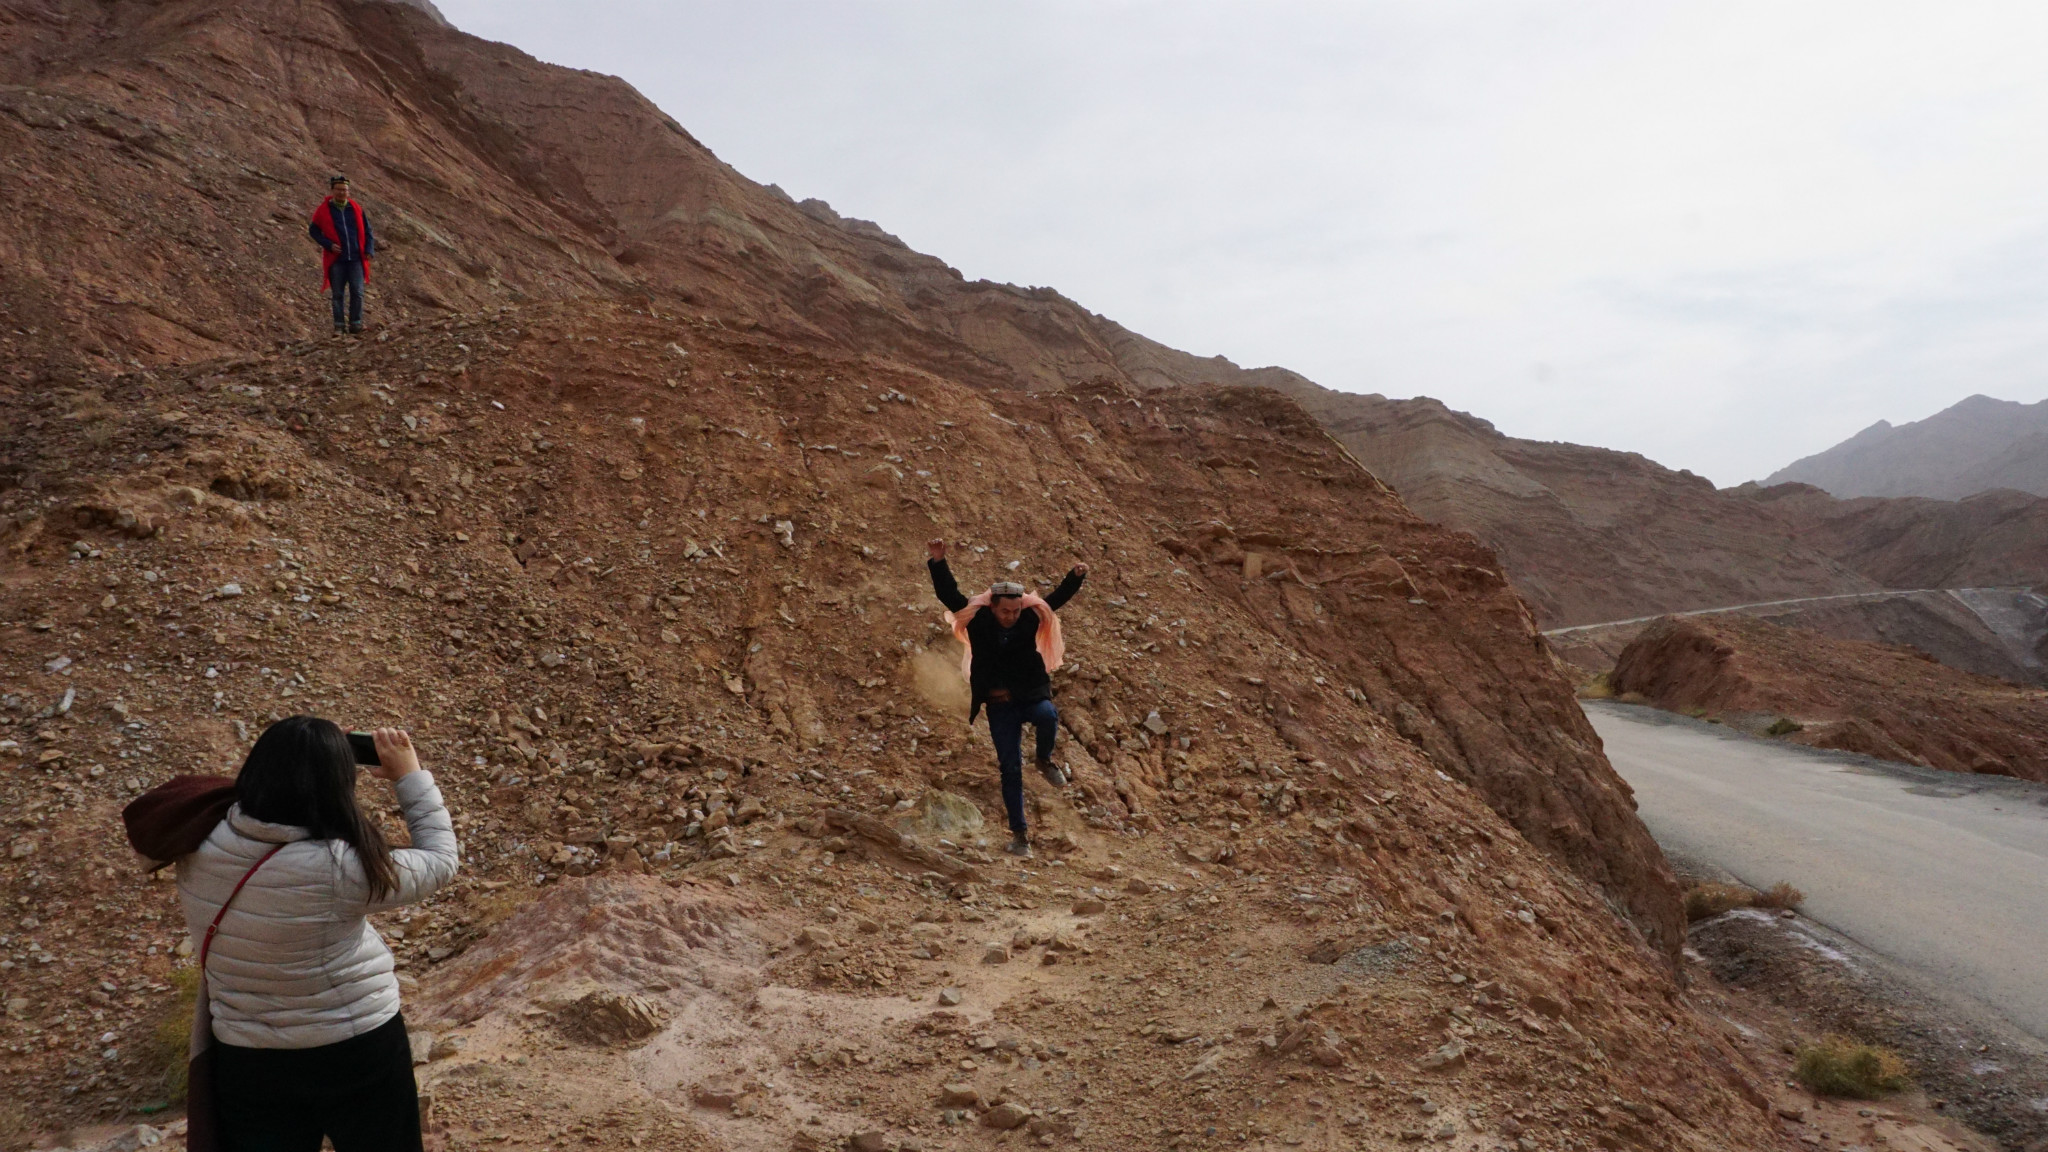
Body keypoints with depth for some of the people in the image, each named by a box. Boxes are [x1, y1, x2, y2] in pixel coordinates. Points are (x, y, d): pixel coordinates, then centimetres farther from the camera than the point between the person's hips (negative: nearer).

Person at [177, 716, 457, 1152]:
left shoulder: (197, 852, -14)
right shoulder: (340, 868, -28)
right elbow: (439, 862, -12)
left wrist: (283, 765, 5)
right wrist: (410, 777, -6)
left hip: (246, 1062, 4)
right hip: (358, 1053, -4)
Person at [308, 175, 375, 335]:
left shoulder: (356, 208, 7)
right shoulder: (323, 210, 0)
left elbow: (367, 231, 13)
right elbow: (313, 230, 5)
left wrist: (369, 250, 0)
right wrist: (329, 245, -9)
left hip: (356, 259, 1)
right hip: (336, 260, -1)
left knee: (357, 292, -6)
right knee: (337, 294, 3)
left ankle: (355, 323, 3)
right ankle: (339, 325, 10)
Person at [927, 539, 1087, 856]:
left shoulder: (1032, 617, -2)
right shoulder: (977, 620, -6)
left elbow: (1058, 597, 0)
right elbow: (949, 594, -9)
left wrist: (1076, 577, -15)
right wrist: (938, 563, -18)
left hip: (1031, 696, 0)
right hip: (999, 705, 0)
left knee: (1048, 715, -36)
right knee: (1011, 769, -1)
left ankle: (1045, 761, -5)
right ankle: (1019, 833, 10)